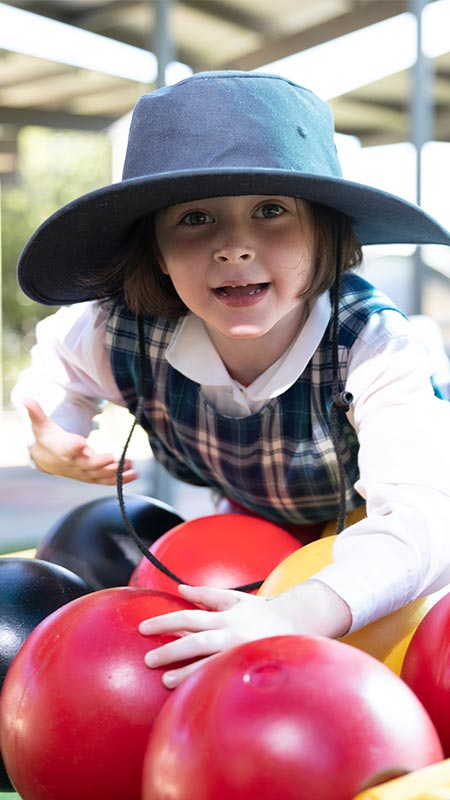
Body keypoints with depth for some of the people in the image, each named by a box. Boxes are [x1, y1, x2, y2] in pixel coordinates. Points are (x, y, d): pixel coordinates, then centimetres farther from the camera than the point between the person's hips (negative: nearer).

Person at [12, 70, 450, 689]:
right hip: (251, 524, 3)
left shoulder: (373, 347, -43)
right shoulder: (126, 336, -30)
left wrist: (297, 614, -75)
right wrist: (52, 440, -24)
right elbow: (57, 353, -3)